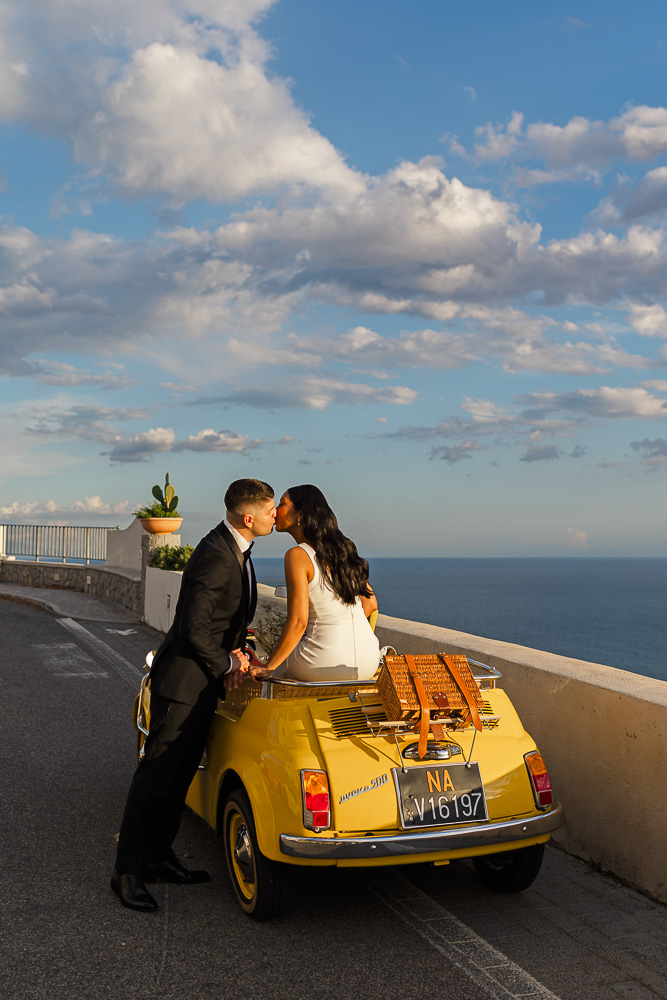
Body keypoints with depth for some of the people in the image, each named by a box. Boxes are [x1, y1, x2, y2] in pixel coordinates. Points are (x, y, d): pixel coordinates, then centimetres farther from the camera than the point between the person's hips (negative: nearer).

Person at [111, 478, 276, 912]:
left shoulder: (237, 549, 6)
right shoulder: (215, 558, -25)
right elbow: (194, 631, -26)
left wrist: (234, 647, 2)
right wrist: (228, 663, -12)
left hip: (206, 680, 10)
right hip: (184, 679, -10)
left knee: (182, 771, 16)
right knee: (157, 775, -2)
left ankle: (158, 857, 29)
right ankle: (128, 872, 9)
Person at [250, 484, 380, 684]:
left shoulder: (297, 555, -13)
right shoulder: (343, 547, 7)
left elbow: (298, 622, -19)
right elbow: (370, 603, 12)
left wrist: (268, 667, -9)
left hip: (328, 661, -6)